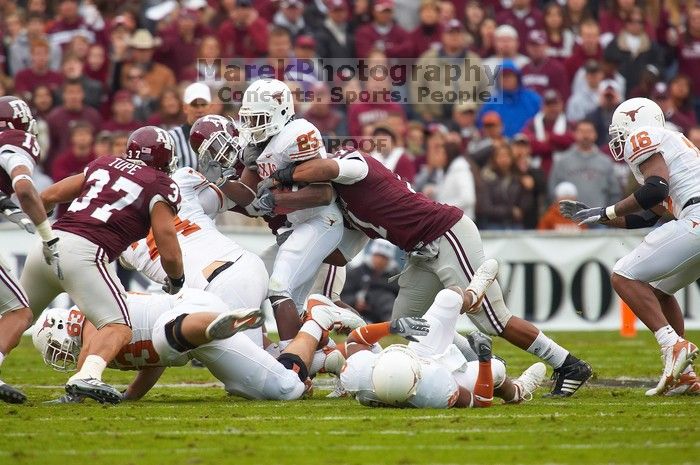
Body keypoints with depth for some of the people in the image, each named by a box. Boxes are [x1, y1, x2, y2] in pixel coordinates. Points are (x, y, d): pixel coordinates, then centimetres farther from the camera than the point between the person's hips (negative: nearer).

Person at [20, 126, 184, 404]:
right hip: (83, 253, -6)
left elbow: (48, 197, 25)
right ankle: (87, 376, -35)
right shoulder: (161, 186, 7)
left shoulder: (103, 165, 23)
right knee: (119, 328, -9)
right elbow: (169, 253, 2)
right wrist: (176, 281, 22)